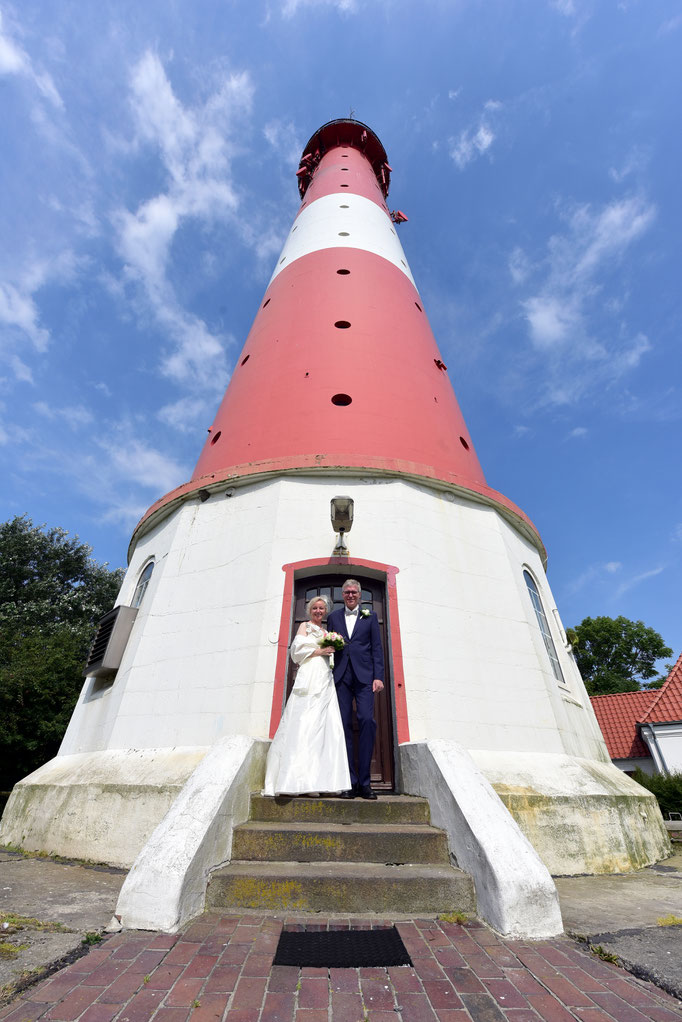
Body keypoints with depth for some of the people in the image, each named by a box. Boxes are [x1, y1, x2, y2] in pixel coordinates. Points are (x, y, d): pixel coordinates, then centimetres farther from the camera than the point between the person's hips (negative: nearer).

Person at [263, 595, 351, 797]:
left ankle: (321, 780, 2)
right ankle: (299, 780, -7)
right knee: (304, 725, -10)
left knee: (326, 725, -1)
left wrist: (332, 650, 8)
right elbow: (297, 651, -3)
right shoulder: (305, 626, 8)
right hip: (309, 679, -6)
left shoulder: (326, 632, 25)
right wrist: (320, 651, -8)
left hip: (325, 680, 6)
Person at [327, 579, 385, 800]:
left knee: (367, 720, -10)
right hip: (340, 676, 1)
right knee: (344, 725, 0)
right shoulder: (333, 617, 15)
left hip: (364, 675, -1)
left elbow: (377, 648, 7)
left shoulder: (370, 616, 12)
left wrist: (378, 676, -2)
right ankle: (350, 782, 9)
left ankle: (364, 782, 2)